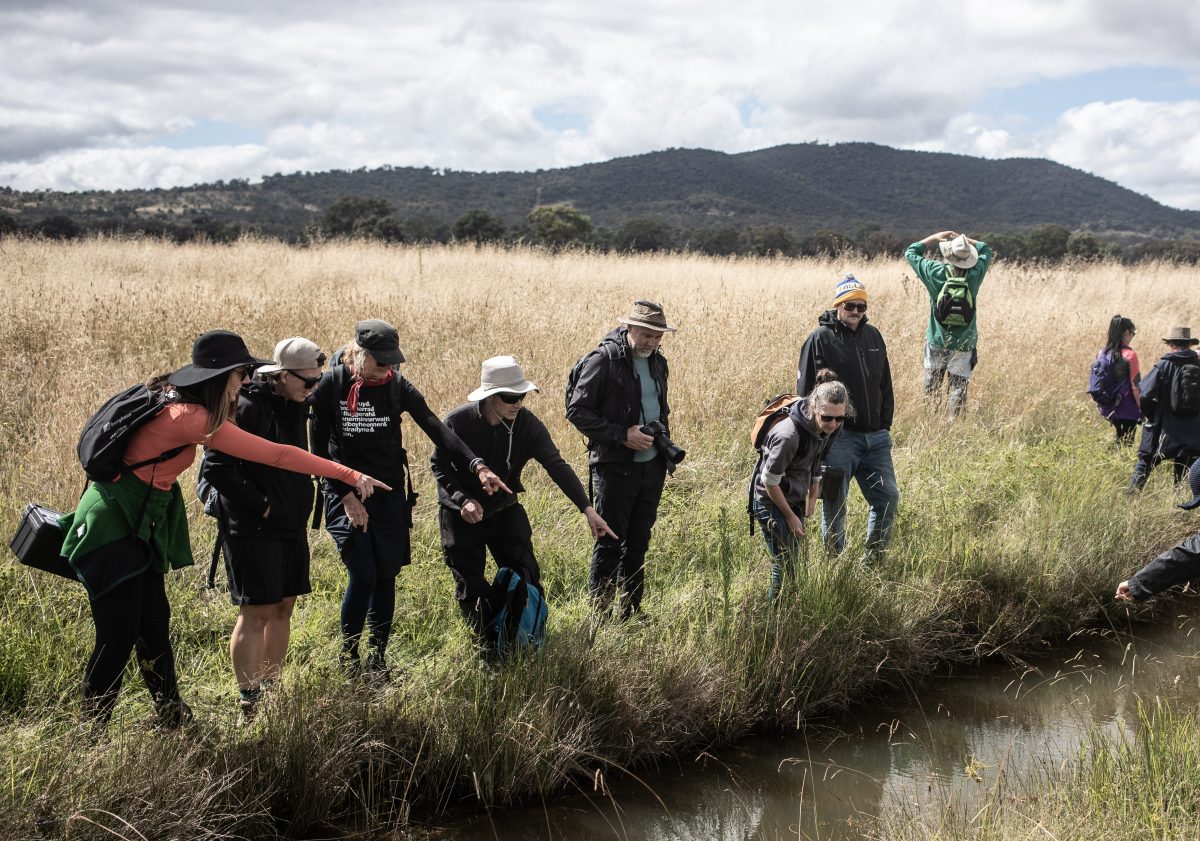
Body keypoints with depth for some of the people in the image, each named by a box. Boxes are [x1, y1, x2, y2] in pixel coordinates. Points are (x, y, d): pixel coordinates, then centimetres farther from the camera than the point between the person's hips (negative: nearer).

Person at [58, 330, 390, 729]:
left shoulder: (171, 396, 5)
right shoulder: (194, 419, -22)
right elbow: (275, 455, -22)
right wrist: (349, 475, -20)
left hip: (140, 527, 9)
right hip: (113, 527, -9)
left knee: (154, 628, 10)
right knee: (118, 637, -4)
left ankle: (173, 719, 16)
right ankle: (91, 728, 7)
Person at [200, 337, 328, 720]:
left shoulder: (296, 406, 8)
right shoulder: (247, 408, -19)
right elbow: (215, 469, -22)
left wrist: (301, 506, 14)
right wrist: (260, 506, -17)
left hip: (291, 526, 8)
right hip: (254, 528, -8)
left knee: (283, 607, 13)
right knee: (255, 614, -4)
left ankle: (271, 688, 25)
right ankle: (248, 703, 4)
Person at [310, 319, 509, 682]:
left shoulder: (397, 386, -2)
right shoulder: (330, 386, -8)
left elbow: (436, 429, -12)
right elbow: (319, 448, -4)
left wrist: (477, 466, -25)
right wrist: (346, 496, -11)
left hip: (390, 495, 3)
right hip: (345, 494, -3)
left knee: (385, 577, 5)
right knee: (362, 575, -11)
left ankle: (378, 657, 20)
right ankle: (349, 654, 9)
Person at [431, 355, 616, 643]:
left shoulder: (527, 423, -16)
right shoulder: (458, 422, -22)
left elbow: (557, 466, -20)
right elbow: (439, 466, -9)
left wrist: (587, 509, -29)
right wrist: (463, 500, -25)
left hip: (505, 509, 2)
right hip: (461, 514, -2)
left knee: (526, 575, 3)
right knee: (470, 586, 2)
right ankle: (487, 643, 20)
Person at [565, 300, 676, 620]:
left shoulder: (657, 362, 11)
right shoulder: (603, 360, -12)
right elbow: (577, 410, -14)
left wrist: (664, 438, 10)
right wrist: (622, 435, -19)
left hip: (652, 465, 7)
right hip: (615, 466, -7)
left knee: (638, 542, 13)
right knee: (610, 542, -2)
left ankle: (632, 611, 22)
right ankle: (599, 613, 7)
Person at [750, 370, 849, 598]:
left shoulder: (832, 428, -11)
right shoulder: (789, 435, -34)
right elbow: (770, 481, -23)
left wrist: (812, 497, 14)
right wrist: (790, 516, -14)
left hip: (796, 497, 7)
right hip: (770, 500, -7)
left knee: (795, 555, 16)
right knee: (784, 562, -7)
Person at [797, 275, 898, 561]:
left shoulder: (873, 336, 11)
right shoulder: (820, 339, -6)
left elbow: (885, 385, 19)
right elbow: (805, 389, -7)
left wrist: (886, 424, 14)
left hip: (875, 436, 6)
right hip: (838, 437, -5)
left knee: (888, 497, 5)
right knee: (835, 504, 1)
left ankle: (873, 558, 21)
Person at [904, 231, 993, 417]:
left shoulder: (935, 272, -12)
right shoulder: (975, 273, -10)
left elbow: (910, 252, 4)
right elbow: (986, 249, 11)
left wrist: (934, 237, 6)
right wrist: (964, 240, 6)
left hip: (937, 341, 0)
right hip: (964, 344, 0)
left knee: (931, 387, 12)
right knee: (958, 387, 5)